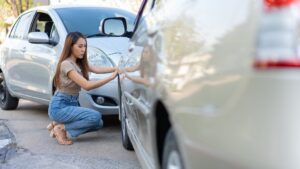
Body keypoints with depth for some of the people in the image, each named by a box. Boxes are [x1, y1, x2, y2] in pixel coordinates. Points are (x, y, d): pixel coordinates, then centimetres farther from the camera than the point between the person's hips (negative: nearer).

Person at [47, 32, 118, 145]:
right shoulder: (66, 64, -19)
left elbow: (96, 69, -3)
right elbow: (87, 85, -26)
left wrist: (116, 69, -16)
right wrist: (111, 77, -28)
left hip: (72, 104, 9)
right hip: (59, 107, -9)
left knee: (98, 123, -2)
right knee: (95, 116, -23)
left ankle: (58, 124, 6)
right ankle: (61, 128, -7)